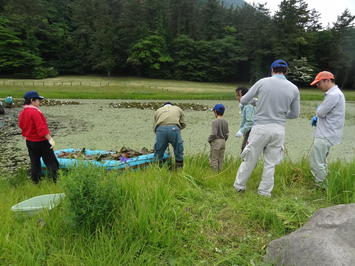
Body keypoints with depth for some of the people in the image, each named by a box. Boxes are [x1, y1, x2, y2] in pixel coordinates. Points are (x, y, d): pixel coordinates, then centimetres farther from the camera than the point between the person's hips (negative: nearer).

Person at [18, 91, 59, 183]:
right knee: (51, 162, 1)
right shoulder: (35, 112, -21)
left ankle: (36, 182, 24)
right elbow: (41, 127, -25)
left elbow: (22, 126, 14)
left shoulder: (22, 113, 6)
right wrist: (50, 139, -24)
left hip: (29, 141, 9)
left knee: (34, 163, 16)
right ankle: (55, 180, 5)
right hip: (41, 141, -8)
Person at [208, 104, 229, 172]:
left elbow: (213, 133, -21)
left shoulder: (215, 121, -15)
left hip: (216, 141, -7)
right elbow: (227, 134, 8)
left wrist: (209, 140, -5)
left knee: (214, 160, 1)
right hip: (223, 142, 7)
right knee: (220, 160, 14)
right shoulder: (225, 122, 5)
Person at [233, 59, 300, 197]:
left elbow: (243, 100, 3)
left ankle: (239, 186, 23)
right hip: (279, 129, 2)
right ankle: (265, 192, 21)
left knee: (250, 159, 10)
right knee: (270, 163, 12)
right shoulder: (294, 88, 3)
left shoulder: (263, 82, -4)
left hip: (260, 127, -2)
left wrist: (255, 101, 25)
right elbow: (295, 114, 10)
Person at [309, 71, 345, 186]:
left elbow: (320, 112, -19)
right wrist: (317, 117, 5)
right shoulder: (334, 93, 14)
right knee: (321, 161, 20)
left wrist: (317, 116, 2)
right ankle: (324, 184, 30)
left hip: (326, 135, -11)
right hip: (326, 134, 11)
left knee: (316, 162, -6)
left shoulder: (334, 95, -19)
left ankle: (321, 186, 3)